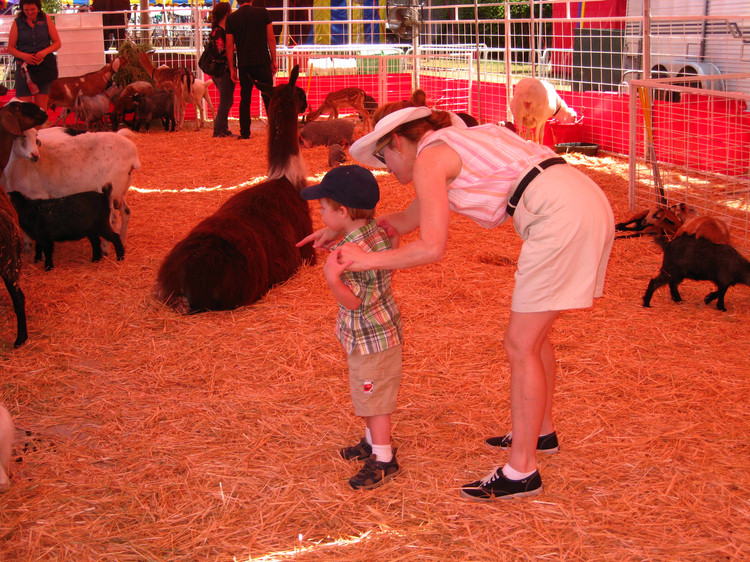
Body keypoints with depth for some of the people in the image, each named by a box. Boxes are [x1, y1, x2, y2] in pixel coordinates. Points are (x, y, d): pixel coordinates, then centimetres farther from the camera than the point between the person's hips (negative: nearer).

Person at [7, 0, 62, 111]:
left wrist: (45, 51, -13)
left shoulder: (46, 19, 6)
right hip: (24, 66, 0)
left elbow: (57, 43, 5)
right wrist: (23, 56, -15)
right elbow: (10, 48, 4)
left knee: (41, 104, -1)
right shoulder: (17, 23, 4)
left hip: (44, 67, 1)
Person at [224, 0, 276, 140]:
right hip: (262, 62, -1)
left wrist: (232, 68, 10)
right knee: (268, 97, 4)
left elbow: (229, 46, 4)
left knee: (245, 98, 8)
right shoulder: (262, 12, 0)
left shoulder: (231, 18, 3)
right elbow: (271, 39, -1)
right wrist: (274, 60, 6)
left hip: (244, 64, 1)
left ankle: (245, 132, 5)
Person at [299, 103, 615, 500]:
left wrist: (367, 260, -2)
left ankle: (521, 471, 5)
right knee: (531, 331, 23)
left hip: (562, 216, -10)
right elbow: (406, 220, 35)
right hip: (585, 202, 10)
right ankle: (541, 432, 39)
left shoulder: (428, 158, -3)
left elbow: (432, 247, -12)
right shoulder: (451, 147, 26)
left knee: (521, 346, -2)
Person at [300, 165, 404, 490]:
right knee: (369, 397, 24)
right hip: (382, 330, 10)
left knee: (373, 399, 3)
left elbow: (354, 301, -28)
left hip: (370, 339, -10)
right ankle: (374, 442, 39)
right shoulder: (380, 231, -4)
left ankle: (384, 460, 15)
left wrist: (332, 277, -43)